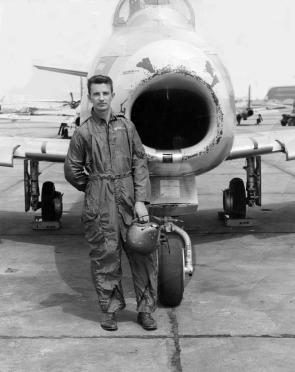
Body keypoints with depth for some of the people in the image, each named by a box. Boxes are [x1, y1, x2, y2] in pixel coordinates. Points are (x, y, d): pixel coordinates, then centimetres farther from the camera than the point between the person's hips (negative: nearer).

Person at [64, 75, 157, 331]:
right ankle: (110, 310, 16)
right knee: (105, 256, 2)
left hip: (129, 198, 1)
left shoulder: (126, 126, 7)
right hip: (99, 204, -1)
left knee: (143, 253, 0)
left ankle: (146, 310, 12)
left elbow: (140, 164, 3)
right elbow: (72, 170, 9)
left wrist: (141, 200, -5)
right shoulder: (84, 132, 3)